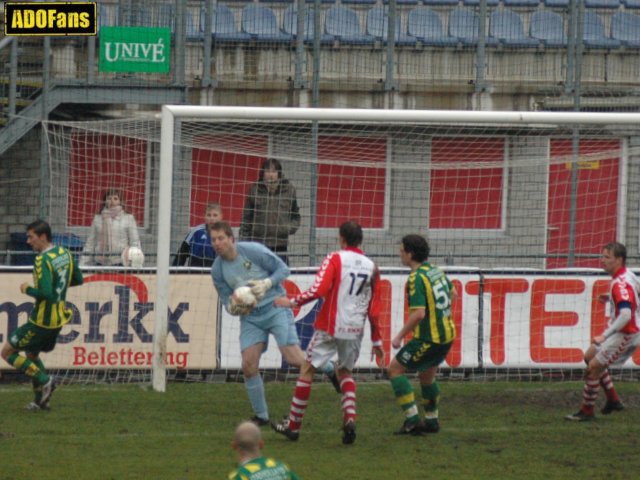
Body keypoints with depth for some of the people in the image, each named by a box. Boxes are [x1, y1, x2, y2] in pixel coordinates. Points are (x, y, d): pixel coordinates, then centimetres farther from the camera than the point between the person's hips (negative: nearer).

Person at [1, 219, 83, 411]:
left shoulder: (43, 260, -22)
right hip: (59, 319, 9)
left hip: (42, 321, -9)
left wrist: (28, 289, -12)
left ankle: (44, 380, -3)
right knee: (32, 354, 24)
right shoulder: (65, 254, 4)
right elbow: (78, 279, 16)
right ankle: (41, 400, 22)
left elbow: (45, 293, -29)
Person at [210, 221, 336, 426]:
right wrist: (234, 307, -16)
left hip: (275, 308, -4)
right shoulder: (217, 270, 0)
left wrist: (266, 284, -22)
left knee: (294, 358, -15)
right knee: (248, 366, -8)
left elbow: (283, 269, -6)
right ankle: (261, 416, 8)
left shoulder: (253, 251, -13)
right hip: (250, 317, 4)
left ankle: (330, 369, 16)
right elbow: (226, 300, 8)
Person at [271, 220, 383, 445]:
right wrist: (377, 342, 14)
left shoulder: (335, 259, -7)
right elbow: (374, 310, 8)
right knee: (345, 372, 23)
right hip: (355, 331, 4)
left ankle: (293, 425, 12)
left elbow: (318, 290, -19)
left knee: (308, 369, 9)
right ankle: (350, 419, 0)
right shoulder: (371, 267, 7)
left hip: (330, 327, -4)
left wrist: (292, 302, -7)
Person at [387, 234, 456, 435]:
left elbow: (418, 314, -25)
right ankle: (431, 421, 33)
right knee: (427, 376, 25)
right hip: (447, 334, 9)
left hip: (429, 339, -9)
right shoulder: (436, 271, 8)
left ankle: (412, 420, -4)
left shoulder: (416, 278, -19)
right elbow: (453, 294, 24)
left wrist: (399, 336, -16)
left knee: (395, 369, 0)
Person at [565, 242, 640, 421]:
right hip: (619, 331, 11)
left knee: (594, 367, -7)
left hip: (624, 335, -11)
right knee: (590, 356, 21)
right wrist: (611, 299, 15)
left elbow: (625, 315, -37)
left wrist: (604, 336, -37)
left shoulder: (621, 284, -27)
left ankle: (587, 411, 5)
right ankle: (613, 400, 25)